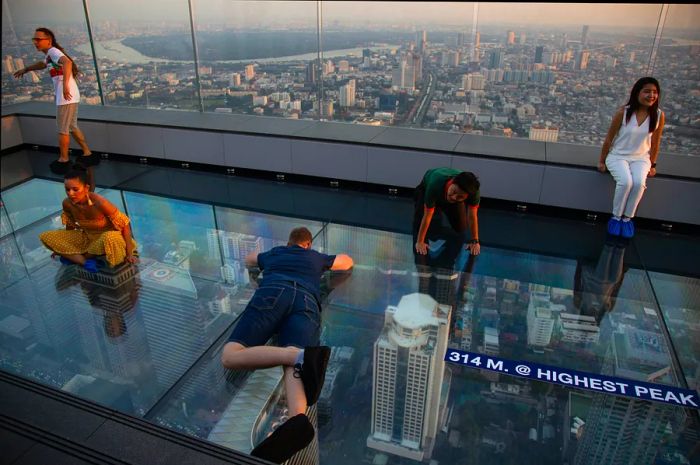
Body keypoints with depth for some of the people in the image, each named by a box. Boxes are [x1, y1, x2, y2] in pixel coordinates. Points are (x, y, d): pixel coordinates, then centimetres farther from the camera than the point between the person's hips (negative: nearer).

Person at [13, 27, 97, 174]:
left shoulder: (53, 51, -10)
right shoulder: (50, 55, 20)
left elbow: (67, 62, -32)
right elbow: (43, 64, 43)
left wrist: (65, 84, -39)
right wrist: (25, 69, 51)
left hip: (66, 97, -10)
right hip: (69, 97, 10)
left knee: (62, 130, 0)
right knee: (72, 127, 18)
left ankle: (63, 160, 10)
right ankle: (88, 154, 22)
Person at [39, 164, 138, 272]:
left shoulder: (100, 203, -30)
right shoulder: (67, 203, -15)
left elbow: (124, 223, -23)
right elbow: (70, 226, 6)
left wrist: (129, 253, -22)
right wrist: (62, 248, 18)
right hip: (86, 237, 5)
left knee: (109, 238, -42)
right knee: (46, 237, -8)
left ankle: (73, 256, -13)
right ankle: (85, 261, -20)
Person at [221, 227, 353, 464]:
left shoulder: (273, 253, 39)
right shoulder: (316, 257, 37)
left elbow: (248, 260, 61)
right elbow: (348, 262, 55)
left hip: (272, 293, -1)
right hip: (306, 302, 1)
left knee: (230, 357, -14)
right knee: (294, 366, -23)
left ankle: (302, 356, -35)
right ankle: (298, 419, -58)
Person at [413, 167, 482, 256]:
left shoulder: (473, 192, -40)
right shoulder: (435, 185, -47)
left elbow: (472, 217, -25)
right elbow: (427, 216, -37)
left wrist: (475, 241, -18)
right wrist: (420, 242, -30)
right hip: (426, 190, -2)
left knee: (460, 226, -5)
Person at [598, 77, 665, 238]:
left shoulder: (658, 115, -6)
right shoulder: (623, 112, -14)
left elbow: (655, 143, 6)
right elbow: (609, 138, -4)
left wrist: (653, 165, 11)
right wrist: (602, 161, 0)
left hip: (641, 158, 2)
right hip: (618, 156, -2)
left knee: (639, 183, -27)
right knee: (626, 182, -30)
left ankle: (628, 218, -7)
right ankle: (616, 217, -8)